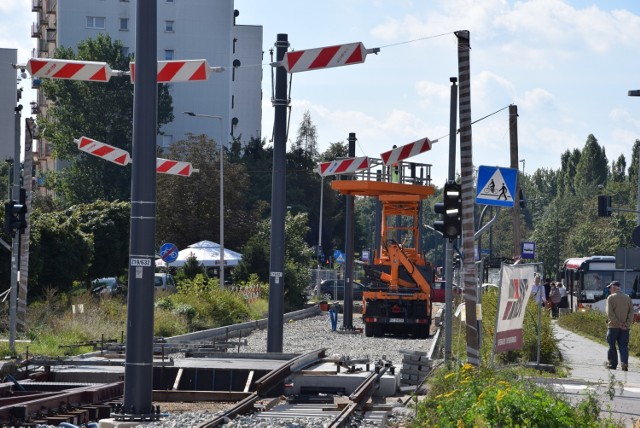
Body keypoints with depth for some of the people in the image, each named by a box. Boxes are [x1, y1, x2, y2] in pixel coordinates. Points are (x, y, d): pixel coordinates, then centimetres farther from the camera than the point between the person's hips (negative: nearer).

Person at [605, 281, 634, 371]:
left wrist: (618, 323, -12)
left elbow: (610, 313, -13)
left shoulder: (611, 297, -5)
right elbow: (631, 312, 1)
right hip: (625, 328, 3)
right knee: (623, 346, 4)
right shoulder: (627, 298, 8)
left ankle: (613, 364, 11)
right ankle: (625, 363, -12)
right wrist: (627, 324, -5)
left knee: (612, 346, 9)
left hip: (613, 326, -3)